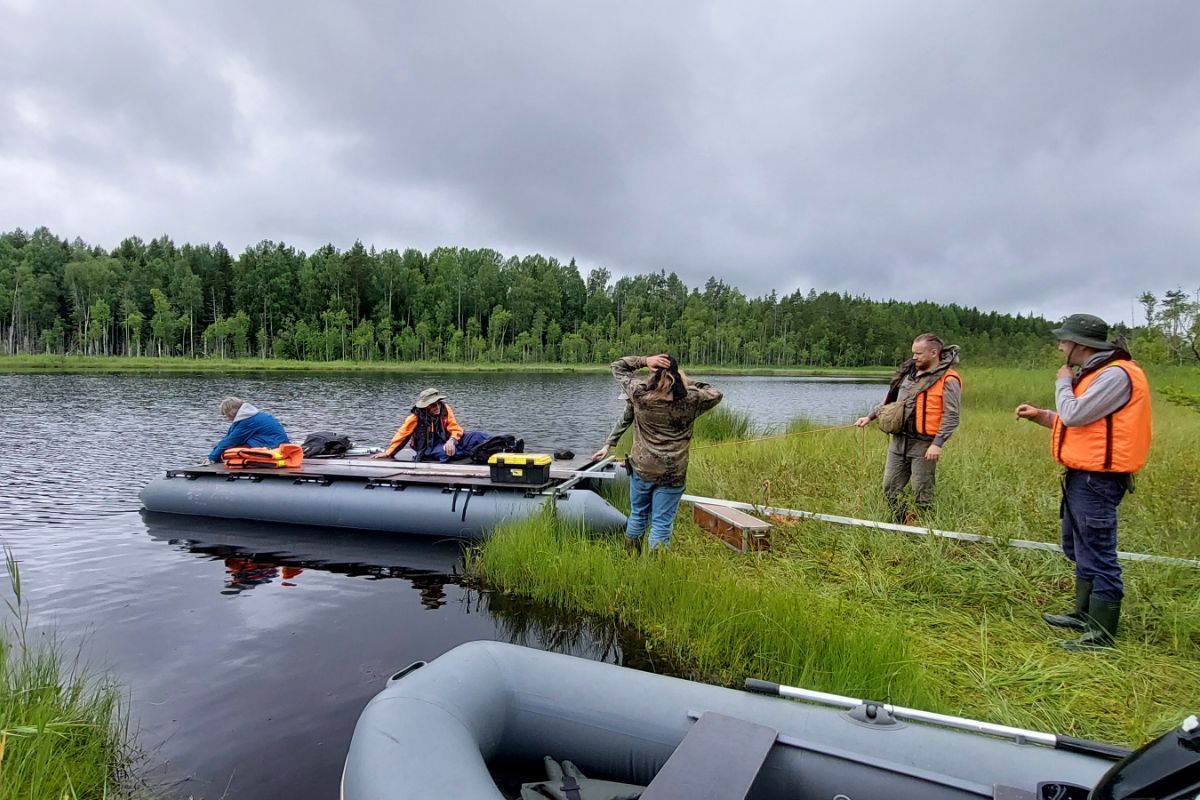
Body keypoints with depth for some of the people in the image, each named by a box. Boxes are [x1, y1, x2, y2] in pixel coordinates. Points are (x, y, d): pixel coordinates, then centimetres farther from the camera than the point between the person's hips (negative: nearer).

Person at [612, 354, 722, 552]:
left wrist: (644, 360, -6)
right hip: (673, 474, -2)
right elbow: (715, 395, 10)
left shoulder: (640, 393, -9)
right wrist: (688, 381, 4)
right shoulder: (690, 400, -10)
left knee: (637, 516, 19)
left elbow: (617, 366, 5)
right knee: (662, 524, 6)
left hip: (641, 468, 2)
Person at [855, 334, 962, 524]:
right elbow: (890, 401, 22)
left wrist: (937, 444, -21)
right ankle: (904, 526, 24)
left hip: (923, 445, -7)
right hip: (898, 442, 7)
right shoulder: (908, 372, 12)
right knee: (890, 489, 10)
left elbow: (951, 417, -14)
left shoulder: (948, 380, -9)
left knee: (922, 495, 2)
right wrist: (870, 416, 15)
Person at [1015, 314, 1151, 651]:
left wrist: (1063, 383, -6)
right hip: (1083, 477, 11)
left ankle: (1101, 635, 4)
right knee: (1079, 549, 21)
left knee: (1098, 558, -5)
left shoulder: (1116, 375, -18)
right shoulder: (1094, 373, 16)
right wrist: (1040, 415, 12)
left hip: (1097, 481, -11)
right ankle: (1084, 614, 35)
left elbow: (1074, 415, -23)